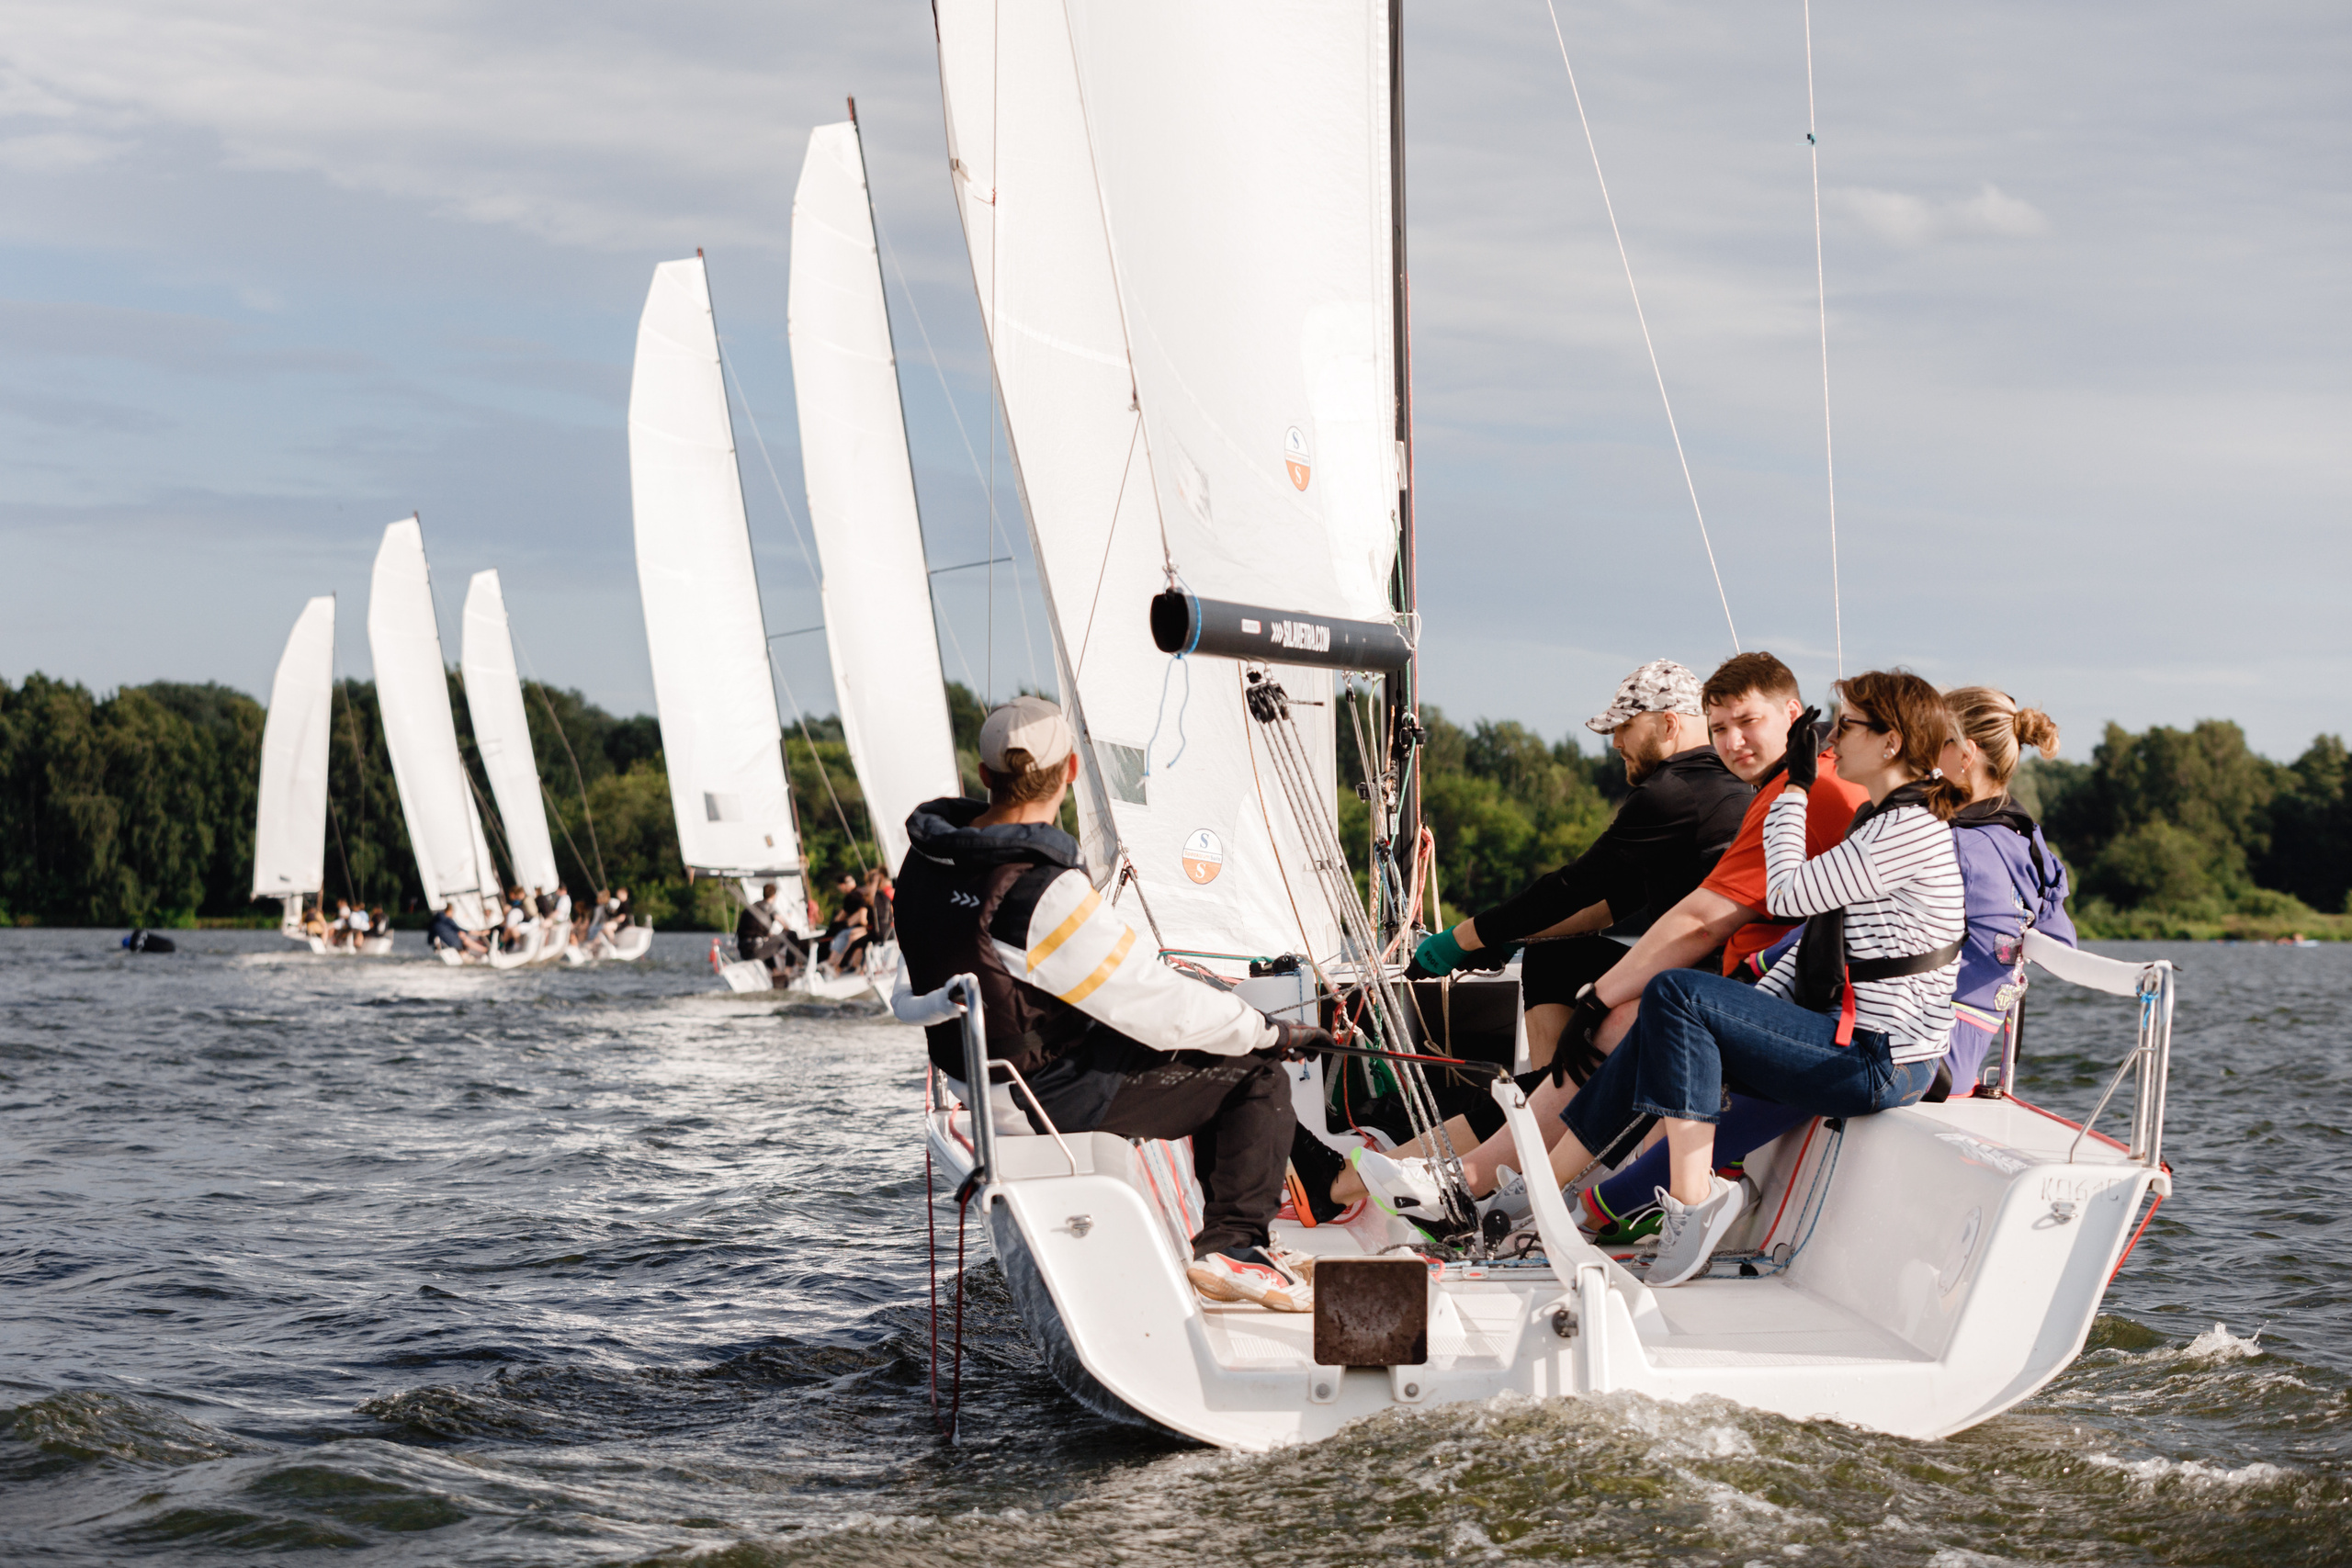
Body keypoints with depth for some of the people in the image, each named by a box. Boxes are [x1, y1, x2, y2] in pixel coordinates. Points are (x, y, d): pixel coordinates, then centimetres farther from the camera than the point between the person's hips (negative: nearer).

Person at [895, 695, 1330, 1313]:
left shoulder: (930, 859, -3)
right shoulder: (1044, 892, -30)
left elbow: (912, 998, 11)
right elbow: (1157, 1005, -23)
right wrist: (1272, 1032, -9)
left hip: (979, 1074, 9)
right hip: (1059, 1095, -9)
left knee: (1214, 1061, 26)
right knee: (1257, 1077, 0)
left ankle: (1231, 1233, 33)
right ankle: (1231, 1249, -3)